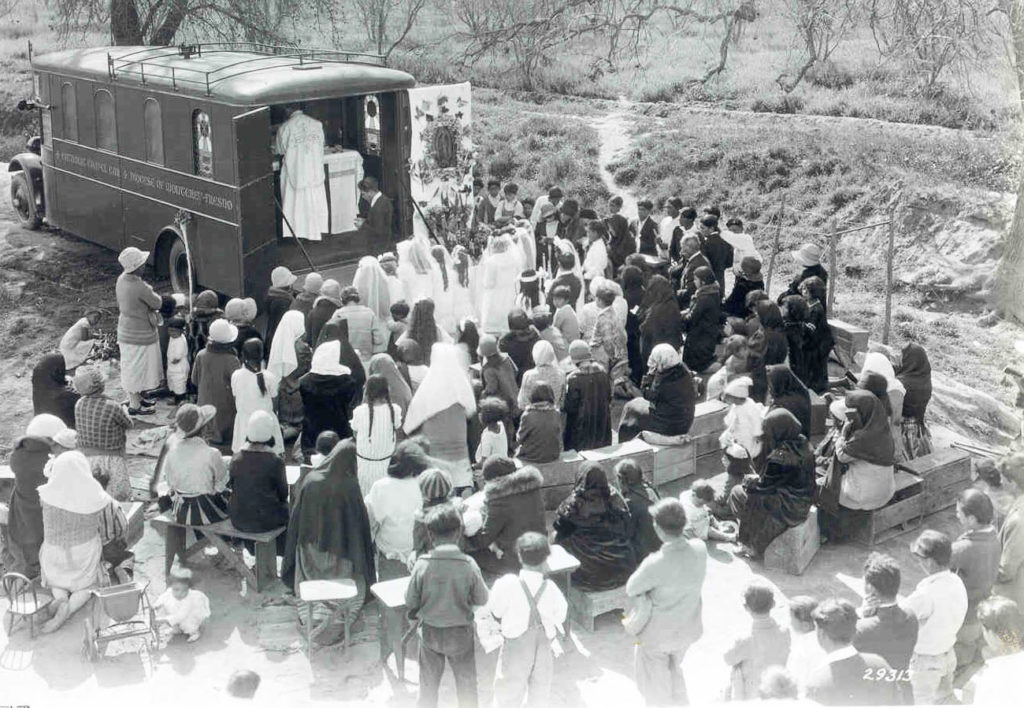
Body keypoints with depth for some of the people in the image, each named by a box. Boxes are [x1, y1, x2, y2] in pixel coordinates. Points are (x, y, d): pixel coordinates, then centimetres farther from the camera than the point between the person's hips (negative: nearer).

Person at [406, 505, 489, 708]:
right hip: (461, 633, -1)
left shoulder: (422, 564, -19)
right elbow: (482, 599, -9)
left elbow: (410, 602, -9)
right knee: (466, 683, 19)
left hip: (430, 632, 1)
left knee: (428, 685, 20)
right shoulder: (469, 565, -20)